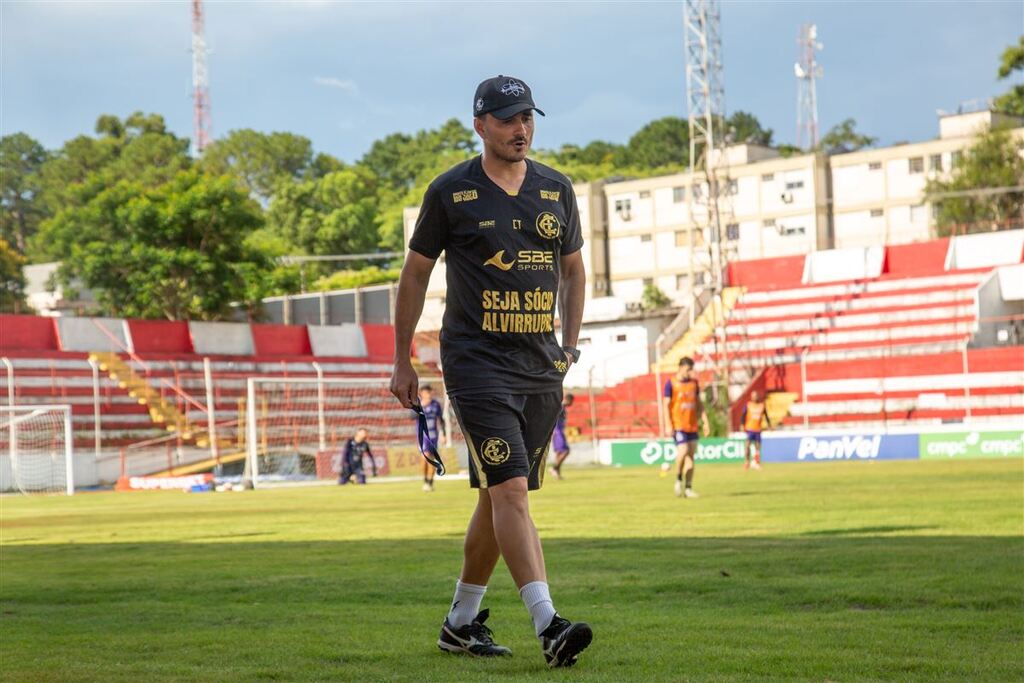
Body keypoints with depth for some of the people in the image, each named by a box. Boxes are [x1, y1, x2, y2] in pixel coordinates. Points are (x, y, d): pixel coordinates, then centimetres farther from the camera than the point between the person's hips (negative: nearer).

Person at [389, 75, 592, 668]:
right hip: (476, 360, -5)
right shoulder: (451, 192, -2)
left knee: (500, 495, 11)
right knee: (509, 489, -17)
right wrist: (403, 362, 7)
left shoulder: (557, 190, 10)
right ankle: (548, 624, -24)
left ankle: (461, 622, 24)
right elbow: (416, 273, 6)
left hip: (542, 366, 5)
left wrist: (572, 344, 13)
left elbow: (573, 267, 23)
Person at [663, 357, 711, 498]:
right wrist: (668, 425, -13)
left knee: (691, 455, 3)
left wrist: (705, 422, 9)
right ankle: (678, 480, 4)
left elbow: (699, 404, 16)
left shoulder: (694, 382, 10)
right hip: (678, 425, -5)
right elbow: (667, 405, -5)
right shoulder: (671, 383, -5)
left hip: (692, 425, 5)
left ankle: (688, 488, 7)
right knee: (683, 451, -19)